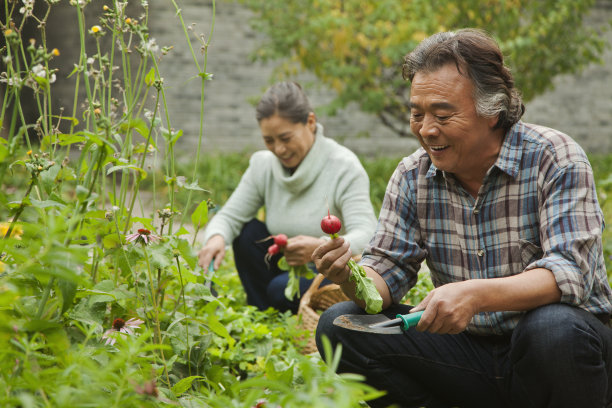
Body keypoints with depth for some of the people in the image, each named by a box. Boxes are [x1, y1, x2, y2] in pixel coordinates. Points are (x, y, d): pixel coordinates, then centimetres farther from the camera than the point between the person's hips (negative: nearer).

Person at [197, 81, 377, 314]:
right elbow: (229, 216, -3)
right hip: (288, 268, 6)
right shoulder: (263, 165, -2)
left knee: (283, 288, -32)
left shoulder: (344, 167, -18)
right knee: (248, 231, -14)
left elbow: (367, 236, -28)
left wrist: (322, 247, -49)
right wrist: (216, 238, -28)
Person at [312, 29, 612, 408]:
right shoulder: (413, 175, 2)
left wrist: (477, 294, -42)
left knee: (554, 327, -38)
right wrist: (353, 278, -26)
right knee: (340, 325, -11)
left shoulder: (555, 159, -13)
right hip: (470, 349, 4)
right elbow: (387, 269, -1)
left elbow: (571, 271, -25)